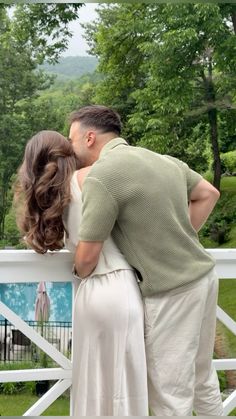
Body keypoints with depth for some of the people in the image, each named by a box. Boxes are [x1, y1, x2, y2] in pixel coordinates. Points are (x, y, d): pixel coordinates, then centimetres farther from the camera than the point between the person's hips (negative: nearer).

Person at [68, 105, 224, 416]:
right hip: (203, 274, 9)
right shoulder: (161, 159, 8)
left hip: (172, 291, -8)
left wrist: (80, 277, 8)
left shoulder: (101, 175, -16)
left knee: (170, 393, 4)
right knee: (200, 378, 23)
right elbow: (208, 195, 18)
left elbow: (87, 257, -14)